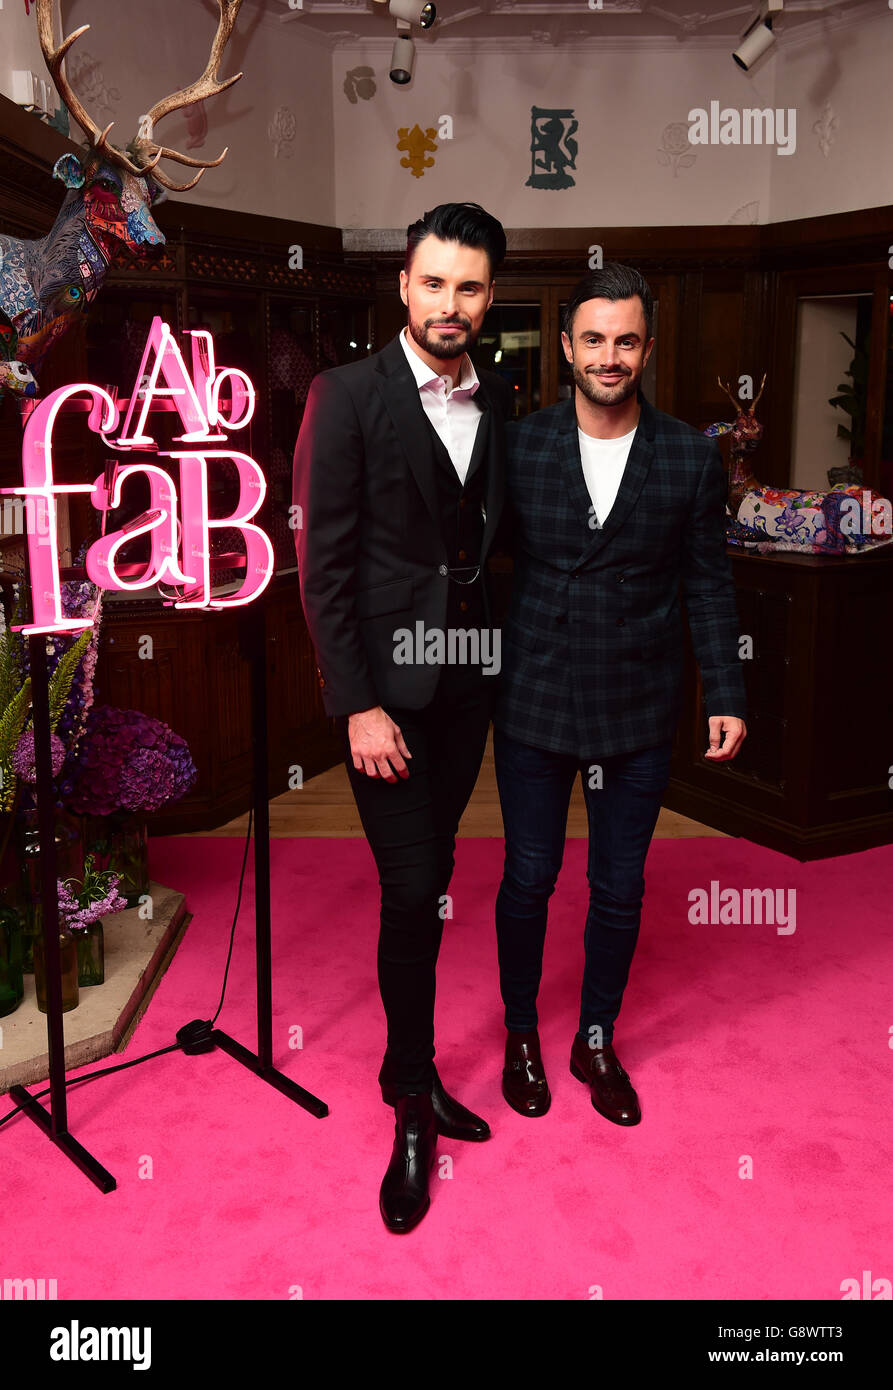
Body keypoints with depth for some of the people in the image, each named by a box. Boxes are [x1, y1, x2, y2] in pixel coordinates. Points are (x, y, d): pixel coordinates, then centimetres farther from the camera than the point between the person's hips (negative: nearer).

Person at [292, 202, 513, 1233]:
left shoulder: (500, 402, 8)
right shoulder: (348, 395, -7)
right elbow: (322, 561, -11)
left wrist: (508, 656, 4)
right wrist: (358, 705, -14)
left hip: (468, 680, 5)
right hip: (386, 683, -5)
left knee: (431, 885, 13)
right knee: (411, 892, -2)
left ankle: (408, 1068, 30)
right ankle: (413, 1101, 18)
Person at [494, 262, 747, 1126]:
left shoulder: (691, 457, -2)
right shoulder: (519, 446, -4)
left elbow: (707, 584, 3)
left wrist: (725, 694, 0)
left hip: (638, 713, 1)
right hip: (533, 703, 0)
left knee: (619, 891, 12)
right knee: (528, 878, 11)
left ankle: (596, 1041, 34)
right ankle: (521, 1033, 34)